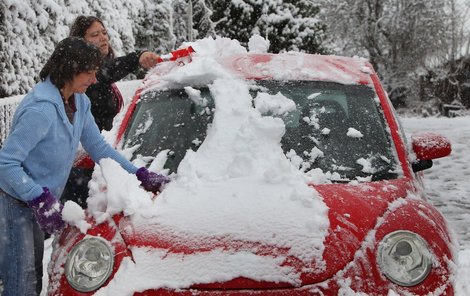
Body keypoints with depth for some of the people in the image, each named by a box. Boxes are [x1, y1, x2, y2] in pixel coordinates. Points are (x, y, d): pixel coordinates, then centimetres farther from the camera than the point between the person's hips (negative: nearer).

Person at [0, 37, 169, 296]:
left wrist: (139, 175, 6)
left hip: (36, 202, 9)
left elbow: (98, 147, 11)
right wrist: (40, 198, -30)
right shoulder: (41, 109, -26)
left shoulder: (79, 102, 2)